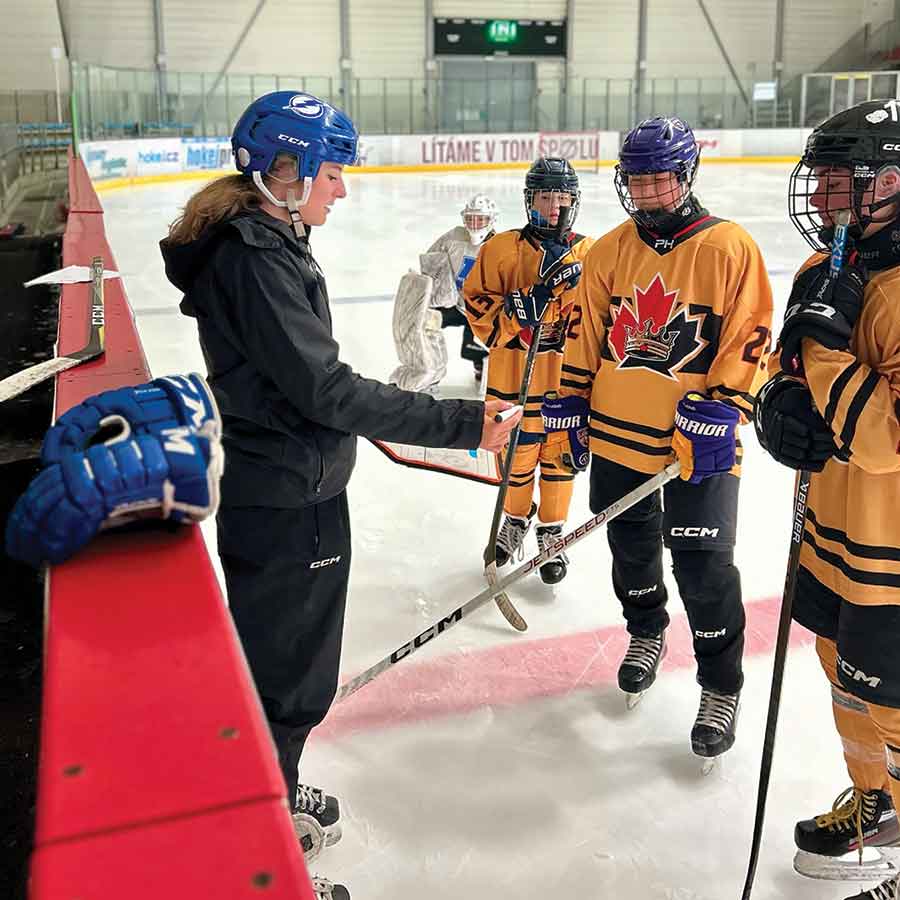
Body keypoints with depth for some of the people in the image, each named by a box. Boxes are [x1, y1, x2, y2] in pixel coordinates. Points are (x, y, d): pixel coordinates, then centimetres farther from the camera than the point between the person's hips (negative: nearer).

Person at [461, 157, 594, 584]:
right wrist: (514, 312, -18)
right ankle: (516, 518, 39)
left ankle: (550, 531, 30)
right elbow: (476, 300, -3)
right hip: (512, 375, -1)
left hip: (567, 376, 1)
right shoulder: (501, 249, -4)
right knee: (516, 453, 10)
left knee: (560, 455, 9)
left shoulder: (590, 253, 1)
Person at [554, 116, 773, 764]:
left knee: (704, 567, -2)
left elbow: (751, 338, -9)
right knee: (631, 545, 20)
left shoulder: (731, 248, -8)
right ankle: (646, 633, 47)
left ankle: (722, 690, 17)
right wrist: (572, 401, 9)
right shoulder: (610, 250, 5)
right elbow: (586, 329, 11)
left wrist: (723, 409, -17)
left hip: (699, 442, -4)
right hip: (617, 430, 5)